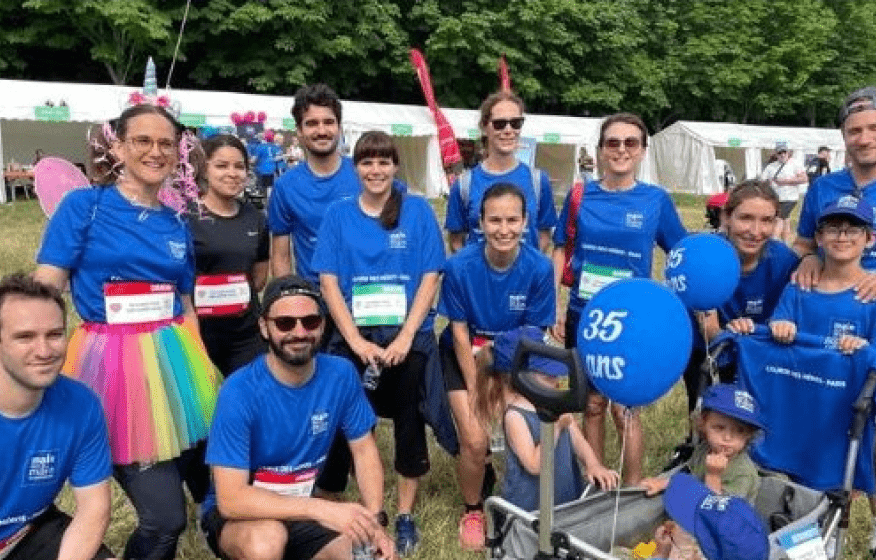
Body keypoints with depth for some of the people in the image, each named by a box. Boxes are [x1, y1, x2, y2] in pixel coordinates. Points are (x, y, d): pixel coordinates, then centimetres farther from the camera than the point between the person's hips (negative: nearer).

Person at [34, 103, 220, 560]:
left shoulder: (177, 225, 11)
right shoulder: (83, 206, -1)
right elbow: (44, 291, -5)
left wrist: (199, 365, 15)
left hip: (174, 361, 5)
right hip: (112, 363, -5)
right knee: (165, 518, -3)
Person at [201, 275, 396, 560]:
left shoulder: (341, 375, -12)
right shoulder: (239, 392, -24)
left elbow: (364, 450, -1)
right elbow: (231, 498, -27)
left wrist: (373, 520, -14)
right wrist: (322, 508, -35)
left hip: (305, 511, 4)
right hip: (239, 514, -4)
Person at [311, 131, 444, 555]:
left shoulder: (418, 211, 1)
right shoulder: (338, 214, 4)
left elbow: (430, 276, -2)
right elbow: (328, 281, -1)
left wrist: (405, 337, -12)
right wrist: (357, 339, -11)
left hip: (410, 339, 0)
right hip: (352, 340, 1)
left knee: (409, 424, 10)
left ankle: (405, 516, 26)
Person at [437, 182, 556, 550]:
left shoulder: (539, 268, -21)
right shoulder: (460, 266, -23)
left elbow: (533, 335, -12)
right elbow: (460, 331, -14)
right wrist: (476, 390, -13)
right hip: (466, 356, -1)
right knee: (475, 441, -14)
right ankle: (473, 512, 17)